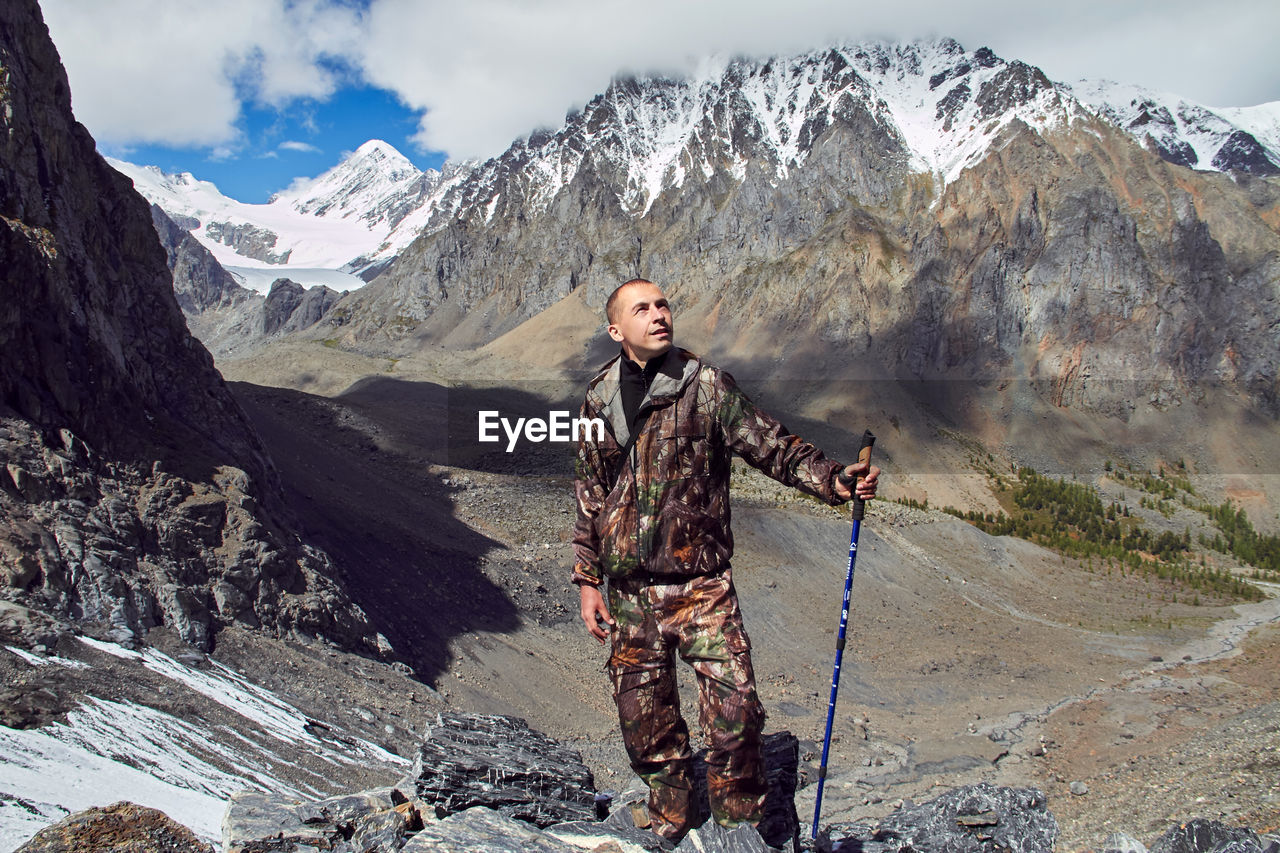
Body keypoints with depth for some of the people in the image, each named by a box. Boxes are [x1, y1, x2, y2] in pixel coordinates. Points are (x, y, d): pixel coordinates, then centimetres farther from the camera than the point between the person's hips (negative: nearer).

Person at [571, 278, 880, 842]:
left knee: (734, 715, -10)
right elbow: (588, 499, 13)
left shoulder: (706, 387, -3)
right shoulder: (598, 401, 7)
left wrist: (834, 481, -22)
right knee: (646, 724, 12)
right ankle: (670, 825, 35)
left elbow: (773, 446, -5)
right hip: (629, 594, 3)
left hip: (701, 586, -3)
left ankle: (740, 828, 14)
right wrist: (587, 582, 9)